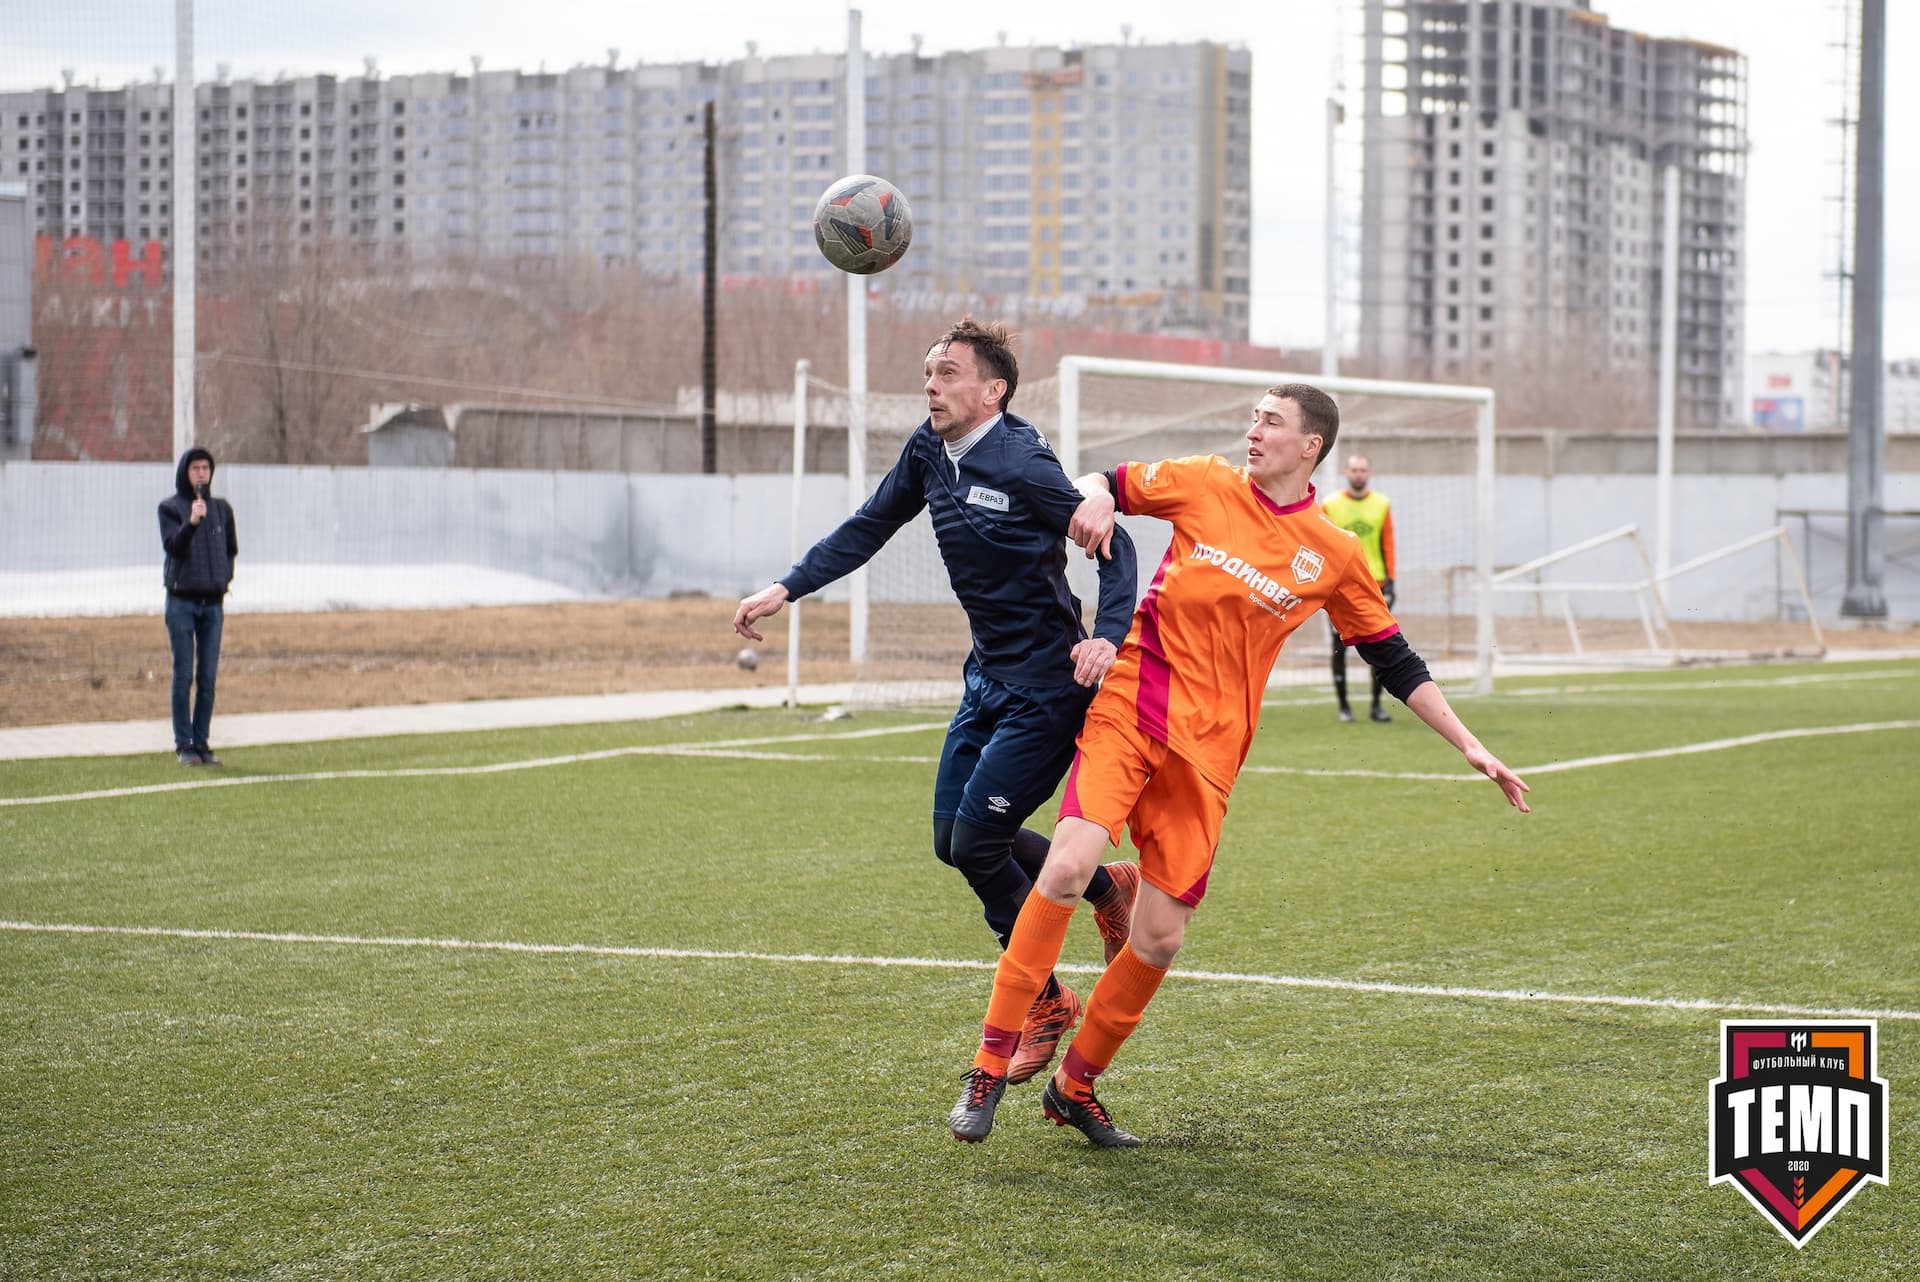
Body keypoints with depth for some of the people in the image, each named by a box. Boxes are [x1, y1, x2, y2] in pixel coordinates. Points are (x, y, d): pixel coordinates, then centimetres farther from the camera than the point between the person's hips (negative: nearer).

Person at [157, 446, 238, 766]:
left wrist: (223, 582, 7)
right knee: (184, 676, -4)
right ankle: (184, 744, -1)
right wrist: (191, 522, -31)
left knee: (208, 677, 2)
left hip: (213, 603, 4)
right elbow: (173, 546, -16)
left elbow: (231, 550, 20)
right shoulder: (170, 508, -1)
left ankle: (201, 742, 7)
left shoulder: (222, 509, 11)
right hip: (181, 601, -4)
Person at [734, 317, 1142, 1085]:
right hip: (990, 677, 9)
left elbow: (1113, 545, -18)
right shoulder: (928, 453, 2)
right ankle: (1106, 886, 30)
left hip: (1045, 685, -9)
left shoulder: (1022, 465, -20)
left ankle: (1041, 1002, 11)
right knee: (954, 840, 11)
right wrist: (786, 590, 7)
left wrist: (1107, 634, -33)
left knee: (976, 842, -7)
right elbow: (868, 528, 14)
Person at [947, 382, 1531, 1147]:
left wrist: (1467, 745, 9)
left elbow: (1395, 662, 13)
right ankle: (990, 1067, -14)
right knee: (1068, 867, -22)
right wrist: (1095, 503, -10)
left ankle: (1075, 1087, 20)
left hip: (1208, 751, 2)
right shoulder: (1204, 487, 4)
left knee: (1161, 938, -1)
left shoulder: (1334, 556, 6)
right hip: (1129, 711, -2)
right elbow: (1107, 485, 15)